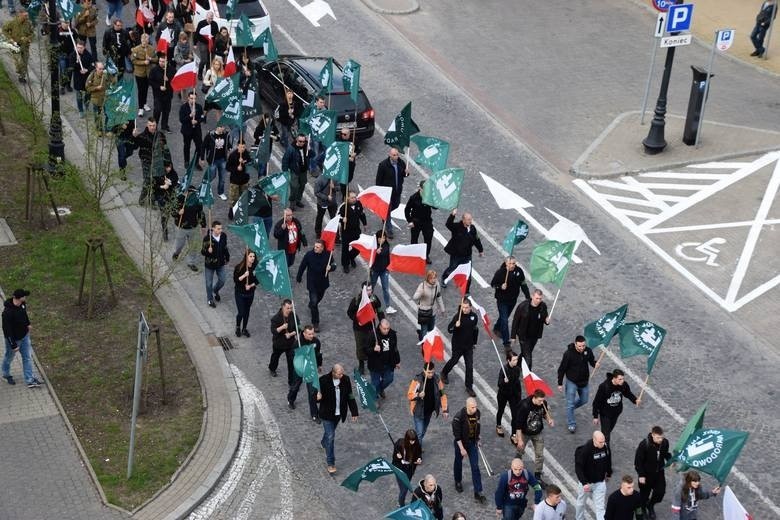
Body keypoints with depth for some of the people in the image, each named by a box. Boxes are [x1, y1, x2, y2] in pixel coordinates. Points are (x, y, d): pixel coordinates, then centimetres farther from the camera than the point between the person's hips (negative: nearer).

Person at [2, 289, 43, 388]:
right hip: (13, 339, -7)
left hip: (24, 335, 7)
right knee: (9, 358, 20)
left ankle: (30, 380, 26)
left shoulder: (22, 304, -15)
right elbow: (7, 330, -30)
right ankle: (6, 375, 46)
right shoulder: (8, 313, -38)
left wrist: (28, 324, 24)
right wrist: (13, 345, -23)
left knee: (27, 357, 14)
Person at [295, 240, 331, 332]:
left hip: (323, 282, 3)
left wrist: (329, 268, -25)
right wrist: (299, 277, 5)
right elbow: (302, 266, -6)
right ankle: (315, 323, 2)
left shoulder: (327, 255, -14)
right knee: (314, 302, -7)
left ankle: (311, 306, 61)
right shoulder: (309, 254, -19)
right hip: (312, 282, -3)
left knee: (319, 298, 27)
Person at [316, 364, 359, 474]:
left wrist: (354, 412, 1)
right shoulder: (323, 380, -20)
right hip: (327, 414, -4)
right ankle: (330, 463, 2)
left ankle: (324, 443, 60)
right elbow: (318, 395, -10)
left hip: (339, 414, 4)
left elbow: (350, 397, 0)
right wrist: (318, 397, -36)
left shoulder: (345, 380, -9)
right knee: (330, 436, -6)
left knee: (329, 433, 26)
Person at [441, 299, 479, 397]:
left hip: (469, 346, 3)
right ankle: (444, 373, 49)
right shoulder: (458, 316, -19)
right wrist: (455, 326, -40)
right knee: (454, 361, 19)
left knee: (470, 366, 1)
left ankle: (469, 387, 12)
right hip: (457, 345, -3)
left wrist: (474, 342, 17)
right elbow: (449, 329, -19)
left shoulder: (474, 316, -6)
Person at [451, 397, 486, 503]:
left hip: (472, 443, 3)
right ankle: (458, 482, 48)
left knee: (475, 467, -2)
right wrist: (462, 448, -21)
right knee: (458, 463, 20)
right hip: (460, 443, -3)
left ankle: (478, 493, 0)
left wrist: (477, 440, 14)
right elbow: (457, 434, -22)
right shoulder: (459, 417, -27)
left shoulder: (477, 413, -11)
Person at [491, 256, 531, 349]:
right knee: (504, 320, -7)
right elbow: (492, 284, -9)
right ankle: (506, 343, -2)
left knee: (505, 316, 25)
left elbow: (523, 285, 0)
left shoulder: (519, 271, -11)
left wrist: (528, 296, -5)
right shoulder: (500, 272, -21)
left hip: (513, 300, 5)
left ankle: (497, 328, 55)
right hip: (502, 300, -5)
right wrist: (500, 287, -29)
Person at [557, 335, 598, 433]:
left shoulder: (588, 351, -13)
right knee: (570, 404, -1)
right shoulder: (568, 353, -24)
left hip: (584, 381, 5)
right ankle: (571, 424, 13)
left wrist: (595, 364, -18)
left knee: (584, 400, 19)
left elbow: (591, 361, 7)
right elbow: (562, 369, -14)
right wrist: (560, 383, -10)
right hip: (572, 382, -4)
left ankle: (570, 407, 47)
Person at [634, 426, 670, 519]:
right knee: (644, 493, 11)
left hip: (659, 472, 4)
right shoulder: (644, 444, -26)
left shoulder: (665, 442, -12)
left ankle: (651, 505, 35)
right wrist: (641, 475, -18)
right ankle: (642, 509, 39)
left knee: (660, 492, 4)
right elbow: (638, 461, -17)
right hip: (646, 473, -4)